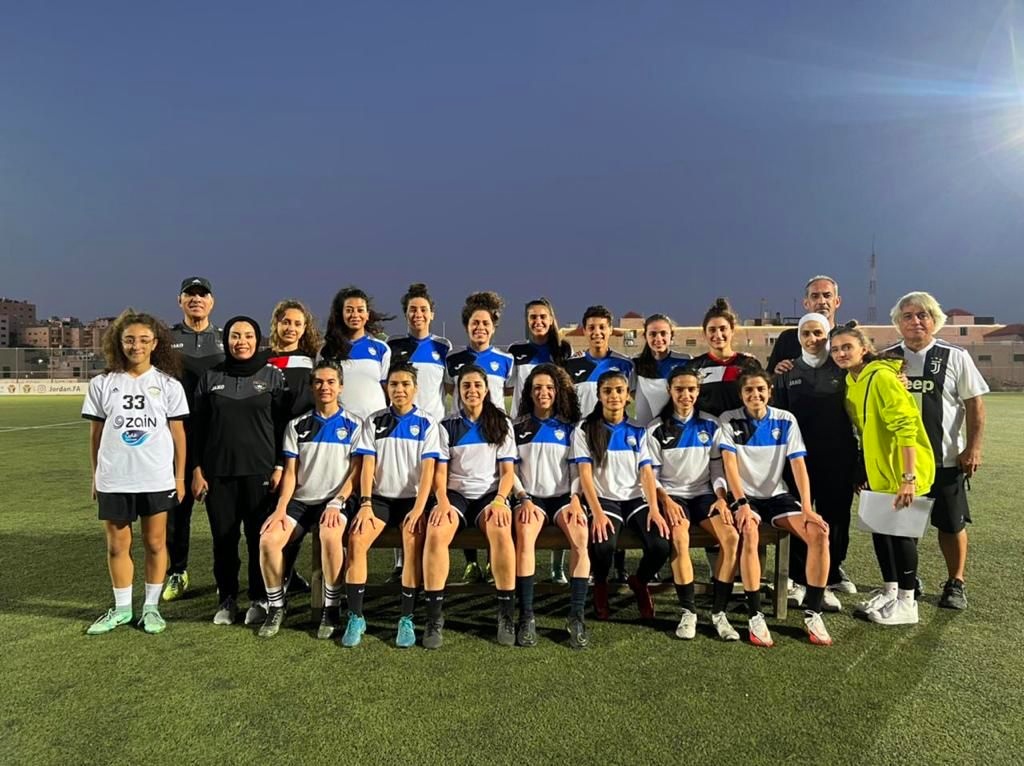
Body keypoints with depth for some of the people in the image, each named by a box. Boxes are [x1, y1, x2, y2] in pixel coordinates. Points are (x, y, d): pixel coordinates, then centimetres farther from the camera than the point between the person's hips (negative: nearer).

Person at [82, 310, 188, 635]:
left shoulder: (168, 385, 0)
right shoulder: (102, 384, 3)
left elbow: (178, 433, 2)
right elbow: (96, 434, 8)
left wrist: (180, 476, 1)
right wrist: (95, 476, 9)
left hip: (157, 480, -1)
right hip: (113, 480, 1)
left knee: (155, 543, 7)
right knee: (117, 545, 10)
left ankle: (151, 606, 20)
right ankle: (121, 608, 25)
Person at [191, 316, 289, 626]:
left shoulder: (273, 376, 2)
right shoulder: (211, 377, 8)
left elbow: (283, 425, 1)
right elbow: (198, 427, 8)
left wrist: (280, 467, -5)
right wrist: (197, 469, 2)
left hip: (260, 472, -2)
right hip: (218, 472, 2)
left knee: (259, 538, 2)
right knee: (223, 539, 7)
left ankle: (259, 599, 16)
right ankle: (227, 599, 22)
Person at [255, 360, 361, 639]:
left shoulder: (353, 425, 3)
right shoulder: (297, 425, 11)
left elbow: (356, 471, -2)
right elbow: (290, 472, 7)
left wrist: (336, 503, -15)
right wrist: (280, 508, -6)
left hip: (335, 500, -3)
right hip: (300, 500, 3)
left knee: (330, 535, -35)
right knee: (268, 539, -23)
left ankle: (331, 610, -18)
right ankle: (275, 607, -1)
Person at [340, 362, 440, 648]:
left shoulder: (427, 423, 2)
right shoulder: (374, 421, 8)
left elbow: (427, 469, -6)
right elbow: (368, 465, 1)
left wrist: (418, 509, -16)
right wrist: (365, 504, -12)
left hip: (411, 498, -2)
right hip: (380, 497, 2)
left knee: (414, 542, -29)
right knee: (356, 541, -24)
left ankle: (407, 620, -17)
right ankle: (356, 617, -12)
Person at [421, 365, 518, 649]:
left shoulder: (501, 424, 10)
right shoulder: (447, 426, 10)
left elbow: (508, 471, 5)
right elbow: (440, 471, 4)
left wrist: (499, 501, -14)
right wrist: (442, 501, -16)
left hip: (490, 494, 0)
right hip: (456, 494, 1)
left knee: (501, 530, -35)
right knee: (435, 532, -33)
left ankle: (506, 614, -24)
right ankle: (434, 616, -24)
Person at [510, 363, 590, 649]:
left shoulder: (569, 427, 12)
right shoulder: (518, 427, 10)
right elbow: (511, 470, 6)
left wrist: (575, 502, -8)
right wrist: (524, 500, -9)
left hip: (562, 496, 1)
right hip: (530, 497, -1)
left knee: (581, 538, -30)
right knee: (525, 536, -34)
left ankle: (576, 617, -25)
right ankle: (526, 617, -28)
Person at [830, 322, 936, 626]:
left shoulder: (882, 376, -20)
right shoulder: (851, 382, 6)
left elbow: (906, 427, -25)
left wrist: (908, 477, -27)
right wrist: (863, 470, 16)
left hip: (904, 470, -8)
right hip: (879, 471, 8)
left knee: (900, 530, 0)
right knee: (880, 529, 14)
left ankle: (906, 603, 13)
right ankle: (890, 591, 30)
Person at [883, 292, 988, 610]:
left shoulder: (955, 357, -2)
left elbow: (974, 405, -2)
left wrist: (973, 448, -8)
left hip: (945, 459, -2)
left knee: (951, 524, 9)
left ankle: (955, 584, 27)